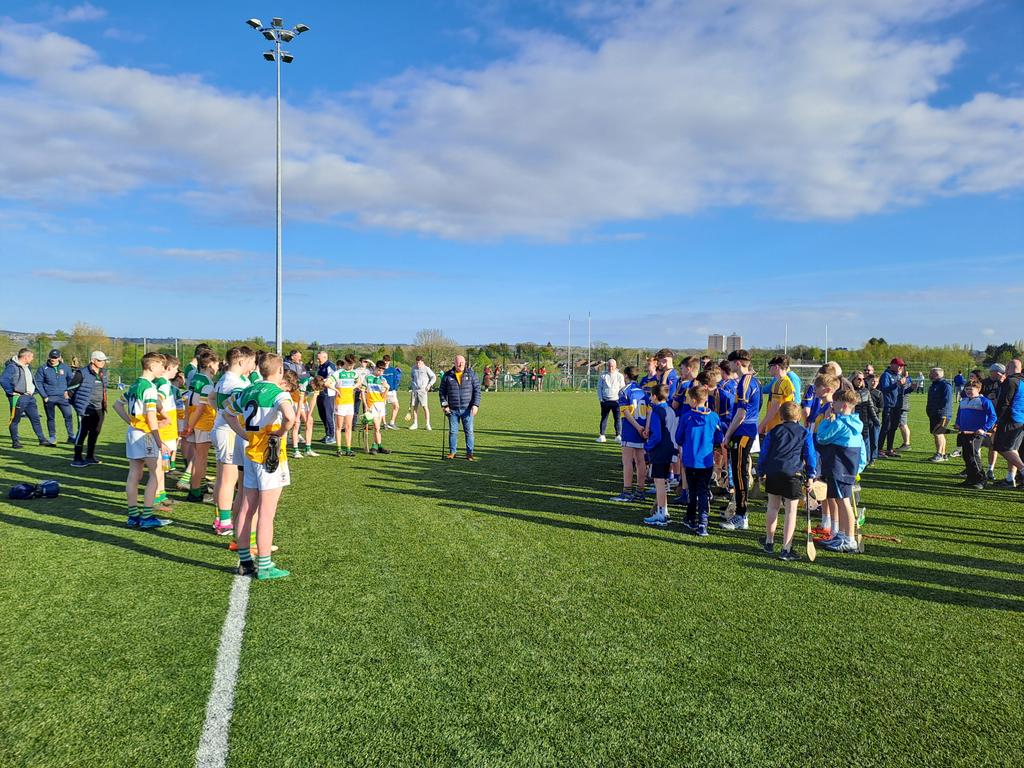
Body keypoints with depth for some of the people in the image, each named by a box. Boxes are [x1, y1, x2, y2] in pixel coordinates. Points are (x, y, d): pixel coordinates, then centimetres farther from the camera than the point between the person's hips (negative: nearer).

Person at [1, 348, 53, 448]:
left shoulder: (27, 367, 14)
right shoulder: (12, 367, -14)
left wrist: (33, 391, 15)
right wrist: (11, 392, -19)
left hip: (29, 397, 8)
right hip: (18, 398, -8)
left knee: (35, 419, 8)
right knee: (15, 420, 3)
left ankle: (42, 440, 12)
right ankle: (15, 442, 11)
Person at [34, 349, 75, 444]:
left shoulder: (65, 368, 5)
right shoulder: (43, 369, -1)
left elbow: (70, 380, 13)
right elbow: (38, 383, -1)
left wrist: (69, 392, 1)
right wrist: (44, 396, -7)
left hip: (63, 397, 1)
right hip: (49, 398, -1)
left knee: (69, 416, -4)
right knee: (50, 418, 8)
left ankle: (71, 436, 5)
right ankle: (52, 437, 19)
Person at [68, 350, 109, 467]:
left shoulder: (102, 374, 11)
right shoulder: (83, 373, -11)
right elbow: (70, 388, -6)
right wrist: (78, 403, -3)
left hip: (99, 409, 7)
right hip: (86, 409, -7)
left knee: (95, 432, 13)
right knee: (83, 432, -3)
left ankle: (90, 456, 25)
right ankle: (77, 459, 4)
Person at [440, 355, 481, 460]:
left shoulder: (471, 374, 2)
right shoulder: (448, 375, 4)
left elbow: (477, 390, 1)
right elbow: (442, 391, 7)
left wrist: (475, 405, -8)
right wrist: (444, 405, -2)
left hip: (467, 409, -1)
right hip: (452, 409, 1)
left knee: (469, 431, 0)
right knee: (453, 431, 6)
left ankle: (469, 453, 8)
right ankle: (453, 452, 18)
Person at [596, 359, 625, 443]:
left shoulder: (619, 376, 5)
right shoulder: (603, 376, 6)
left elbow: (622, 388, 6)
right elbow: (599, 387, 8)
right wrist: (600, 398, -1)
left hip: (616, 400, -1)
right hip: (605, 401, 1)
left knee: (618, 418, -2)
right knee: (604, 418, 6)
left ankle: (618, 435, 3)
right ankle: (601, 435, 11)